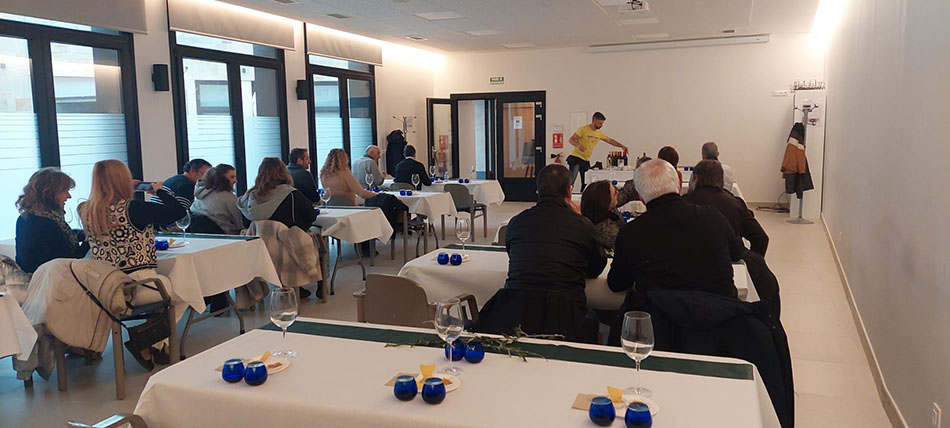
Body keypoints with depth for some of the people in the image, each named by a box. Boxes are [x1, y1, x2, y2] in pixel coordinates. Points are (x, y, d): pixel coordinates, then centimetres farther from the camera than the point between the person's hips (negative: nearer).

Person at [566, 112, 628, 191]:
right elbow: (571, 140, -13)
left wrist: (622, 146, 10)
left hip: (586, 160, 7)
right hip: (576, 158, -7)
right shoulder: (583, 129, -9)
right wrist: (578, 145, -32)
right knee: (570, 181, -17)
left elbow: (610, 140, 21)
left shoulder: (600, 133, 11)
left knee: (586, 183, 6)